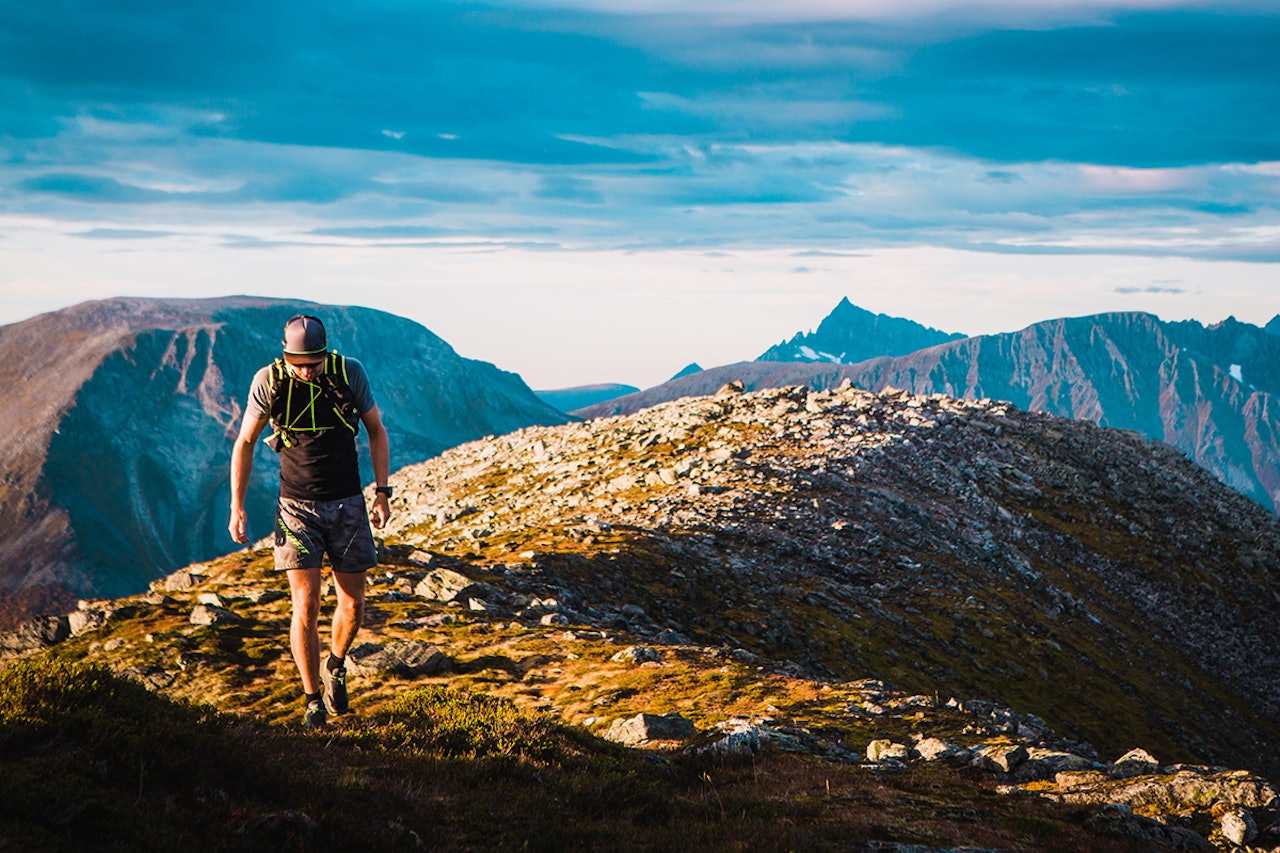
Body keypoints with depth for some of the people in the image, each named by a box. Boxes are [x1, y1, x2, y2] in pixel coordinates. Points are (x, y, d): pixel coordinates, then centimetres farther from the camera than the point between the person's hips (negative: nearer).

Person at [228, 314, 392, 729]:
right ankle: (314, 700, 5)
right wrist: (236, 507, 0)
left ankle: (336, 666, 34)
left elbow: (377, 430, 6)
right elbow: (245, 442, 2)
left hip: (347, 504, 2)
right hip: (297, 505, -1)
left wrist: (382, 492, 2)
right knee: (306, 606, -9)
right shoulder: (269, 381, -11)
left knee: (352, 605, 3)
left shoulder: (350, 373, -8)